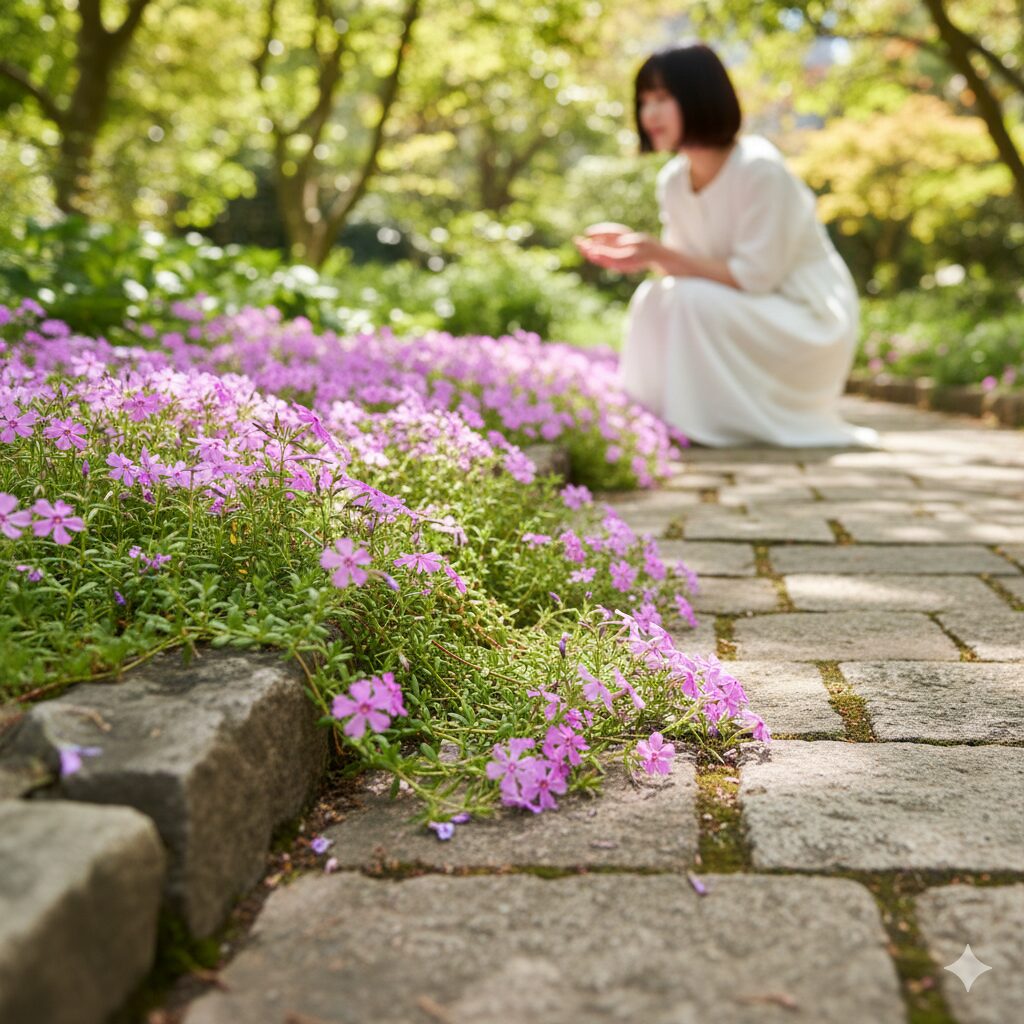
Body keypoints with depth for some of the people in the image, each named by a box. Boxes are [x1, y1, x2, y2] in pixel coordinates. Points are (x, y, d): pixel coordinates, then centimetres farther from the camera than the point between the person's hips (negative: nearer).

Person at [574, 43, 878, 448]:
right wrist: (641, 251, -16)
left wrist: (660, 254, -27)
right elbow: (681, 264, 4)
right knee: (652, 297, -14)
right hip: (748, 316, 7)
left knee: (694, 301, -28)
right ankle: (652, 420, -3)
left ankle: (708, 425, -12)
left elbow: (754, 277, -25)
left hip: (812, 322, -7)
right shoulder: (672, 180, -1)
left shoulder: (761, 171, -22)